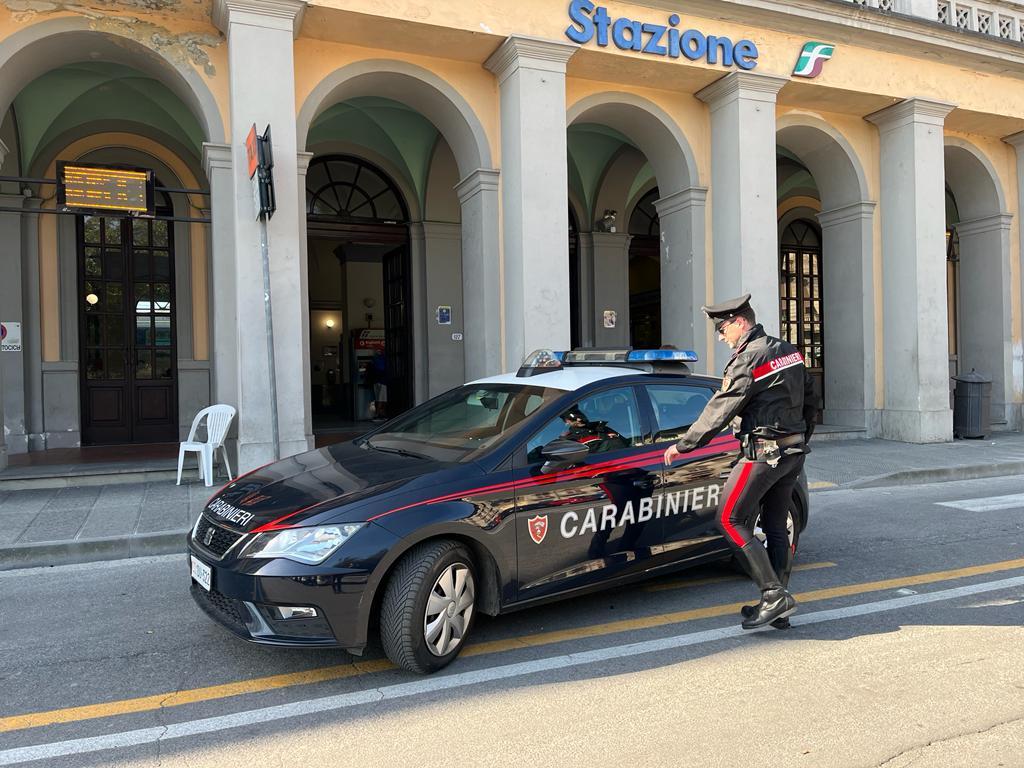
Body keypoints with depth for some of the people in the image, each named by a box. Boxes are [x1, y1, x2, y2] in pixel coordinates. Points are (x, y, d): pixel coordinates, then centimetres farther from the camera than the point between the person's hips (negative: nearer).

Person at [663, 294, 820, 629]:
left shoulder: (749, 359, -15)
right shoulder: (789, 351, 13)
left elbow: (719, 410, -15)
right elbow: (810, 403, 19)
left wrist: (682, 446, -6)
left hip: (764, 452, -9)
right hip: (793, 453, 9)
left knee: (730, 520, -3)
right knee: (775, 527, 13)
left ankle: (774, 594, -6)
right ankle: (778, 607, 18)